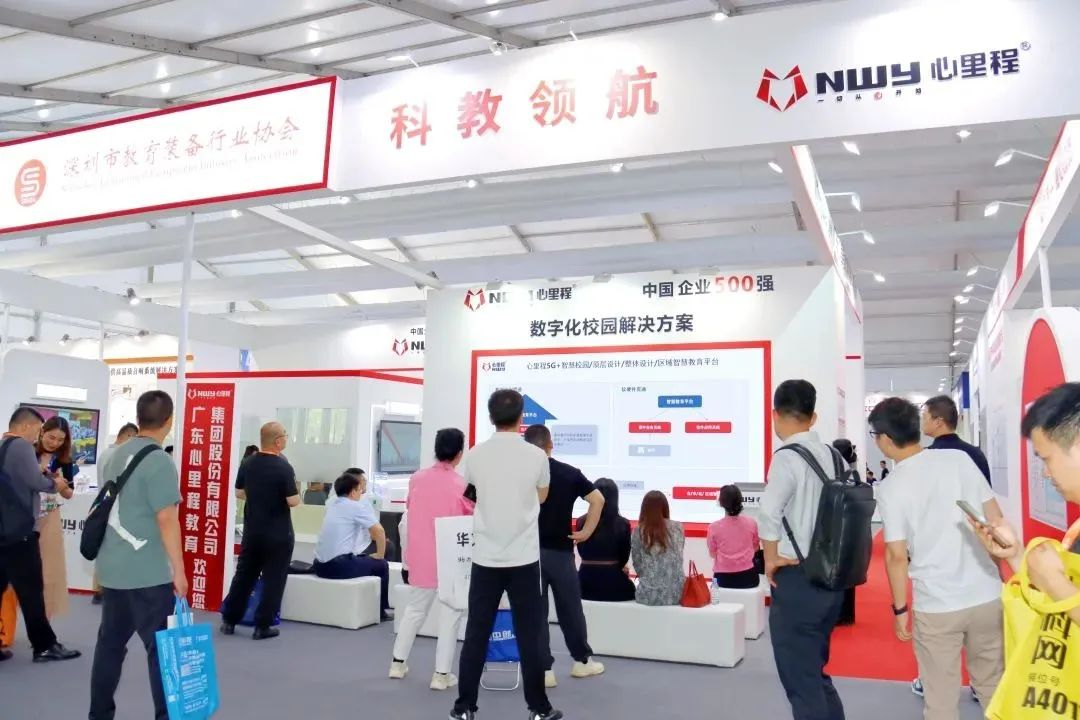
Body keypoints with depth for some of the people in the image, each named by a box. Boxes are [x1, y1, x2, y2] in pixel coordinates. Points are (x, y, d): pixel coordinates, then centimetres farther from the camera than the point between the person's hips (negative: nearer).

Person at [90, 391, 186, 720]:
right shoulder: (159, 460, -16)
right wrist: (178, 570, -14)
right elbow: (166, 519, -19)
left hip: (112, 569, 8)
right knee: (161, 646, -1)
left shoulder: (116, 455, 9)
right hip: (148, 573, -8)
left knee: (110, 643, 14)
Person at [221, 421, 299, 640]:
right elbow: (293, 501, -18)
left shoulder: (247, 464, 1)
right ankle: (262, 626, 7)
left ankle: (229, 620, 22)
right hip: (278, 533, -6)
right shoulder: (284, 467, -18)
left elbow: (239, 493, 11)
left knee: (243, 575, 16)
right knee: (273, 579, 4)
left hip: (252, 530, 6)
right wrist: (294, 488, 2)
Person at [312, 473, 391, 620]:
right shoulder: (356, 506, -7)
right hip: (339, 566, -8)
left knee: (363, 559, 32)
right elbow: (379, 531, -11)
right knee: (381, 566, 13)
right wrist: (380, 554, 3)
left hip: (320, 565, 8)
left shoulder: (332, 505, 15)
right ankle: (380, 611, 22)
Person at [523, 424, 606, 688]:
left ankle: (544, 670, 7)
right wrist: (587, 531, -1)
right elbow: (598, 499, -6)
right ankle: (583, 661, 26)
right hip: (561, 551, 1)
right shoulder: (569, 473, 0)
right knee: (570, 609, 14)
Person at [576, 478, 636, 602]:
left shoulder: (581, 522, -6)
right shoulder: (623, 524, -11)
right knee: (630, 587, 30)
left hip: (586, 584, 2)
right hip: (613, 583, -2)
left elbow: (582, 553, 7)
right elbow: (624, 558, 0)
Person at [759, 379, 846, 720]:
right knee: (815, 671, 22)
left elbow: (769, 513, -28)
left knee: (801, 679, 4)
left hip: (797, 580, -8)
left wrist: (771, 559, -14)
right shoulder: (832, 455, 6)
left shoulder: (788, 457, -16)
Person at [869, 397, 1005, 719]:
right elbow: (996, 522, 4)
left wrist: (900, 608, 3)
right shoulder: (960, 459, -1)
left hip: (936, 607, -4)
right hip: (988, 596, 4)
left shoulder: (891, 489, -9)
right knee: (993, 687, 19)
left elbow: (897, 556, -8)